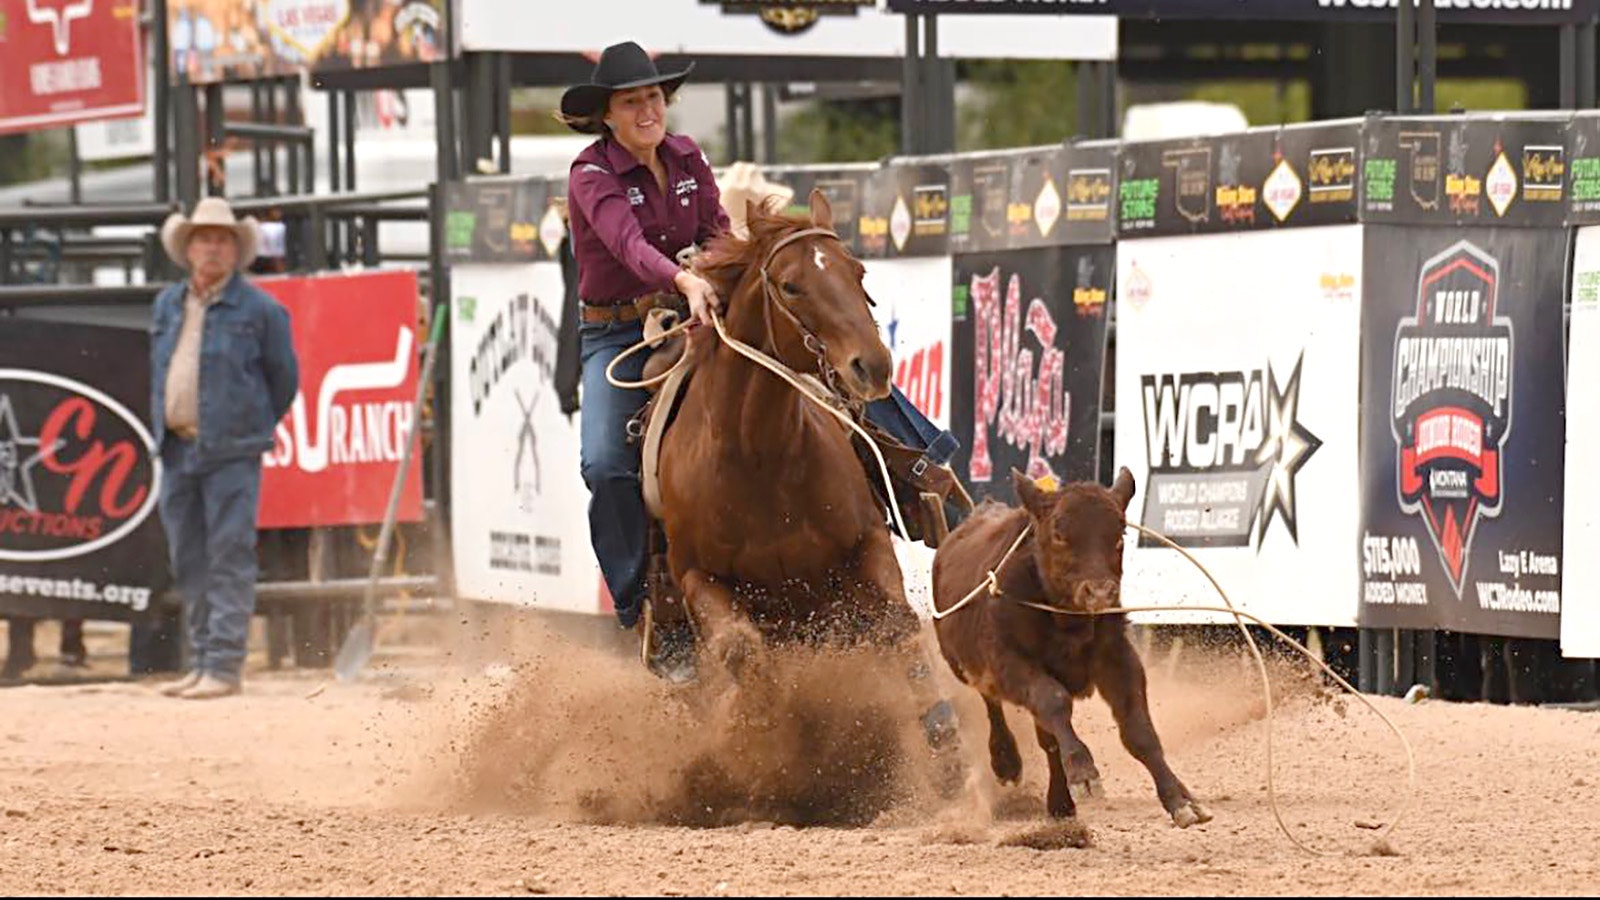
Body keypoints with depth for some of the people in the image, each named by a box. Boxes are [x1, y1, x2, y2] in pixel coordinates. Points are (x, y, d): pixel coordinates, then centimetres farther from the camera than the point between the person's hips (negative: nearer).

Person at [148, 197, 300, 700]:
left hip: (230, 453, -6)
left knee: (229, 558, -8)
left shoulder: (258, 310, -3)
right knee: (188, 561, 9)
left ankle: (224, 666, -9)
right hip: (177, 449, 6)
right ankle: (201, 662, 16)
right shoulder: (167, 306, 13)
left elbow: (284, 378, 4)